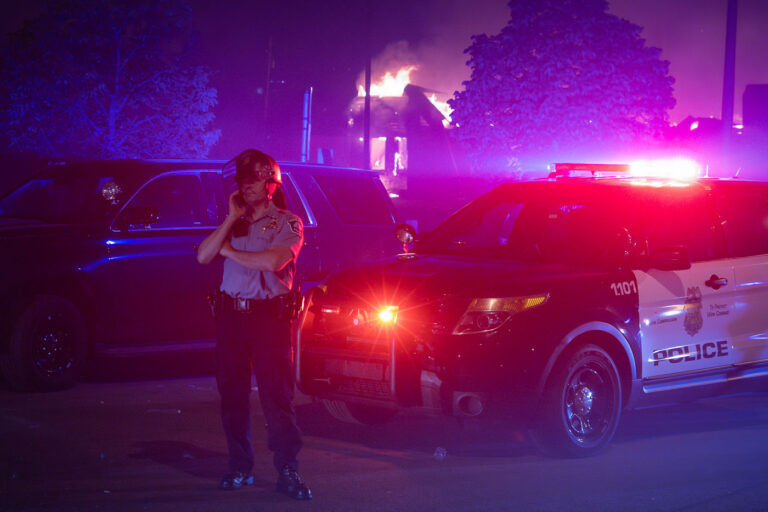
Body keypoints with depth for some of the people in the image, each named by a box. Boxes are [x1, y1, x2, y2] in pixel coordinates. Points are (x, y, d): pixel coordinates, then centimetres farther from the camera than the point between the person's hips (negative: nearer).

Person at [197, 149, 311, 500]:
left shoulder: (287, 223, 1)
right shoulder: (233, 223, 15)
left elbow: (273, 261, -18)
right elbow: (203, 256, 0)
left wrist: (229, 251, -7)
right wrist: (232, 219, -5)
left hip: (270, 314, -5)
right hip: (231, 313, 5)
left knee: (277, 393, -7)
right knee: (232, 392, 6)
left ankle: (287, 472, -6)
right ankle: (239, 467, 15)